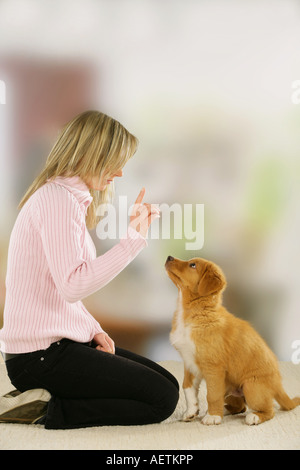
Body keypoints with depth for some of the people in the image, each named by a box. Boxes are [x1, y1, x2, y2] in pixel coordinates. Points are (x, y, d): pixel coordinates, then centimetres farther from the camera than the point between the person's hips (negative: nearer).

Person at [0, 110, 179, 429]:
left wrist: (91, 328, 4)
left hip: (60, 341, 10)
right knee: (162, 399, -10)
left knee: (168, 384, 10)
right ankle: (46, 411, -6)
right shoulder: (57, 199, -16)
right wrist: (133, 238, -24)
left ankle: (41, 399, 7)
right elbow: (72, 286, -27)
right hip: (40, 355, -10)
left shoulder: (70, 197, 16)